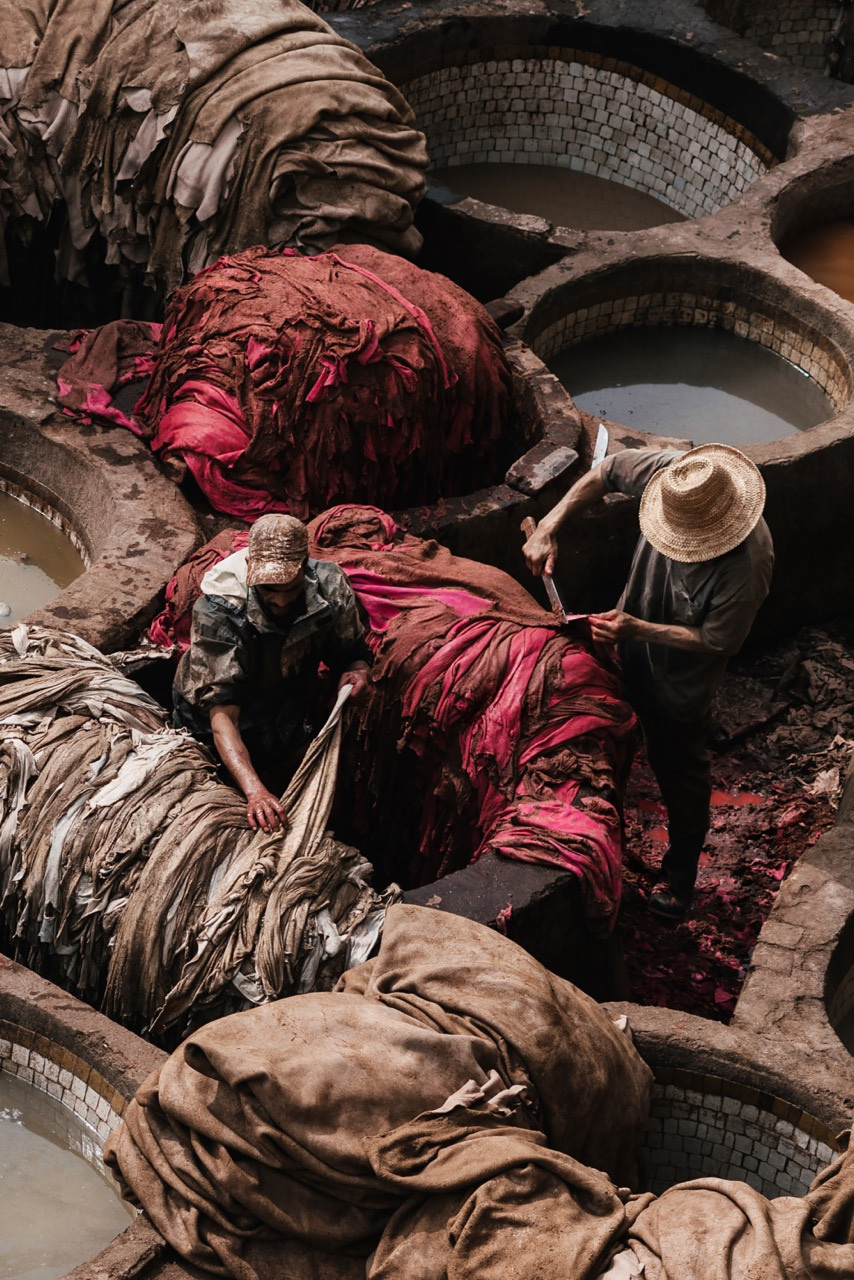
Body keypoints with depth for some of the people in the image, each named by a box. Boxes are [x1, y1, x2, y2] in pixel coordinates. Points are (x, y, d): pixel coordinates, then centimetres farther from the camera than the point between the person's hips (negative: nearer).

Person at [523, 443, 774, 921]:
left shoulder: (746, 565, -41)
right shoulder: (675, 472, -29)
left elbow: (717, 641, -26)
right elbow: (608, 472, -11)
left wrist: (639, 630, -28)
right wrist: (549, 527, -18)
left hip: (682, 677, -6)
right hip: (634, 650, 6)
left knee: (681, 769, 16)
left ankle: (680, 880, 39)